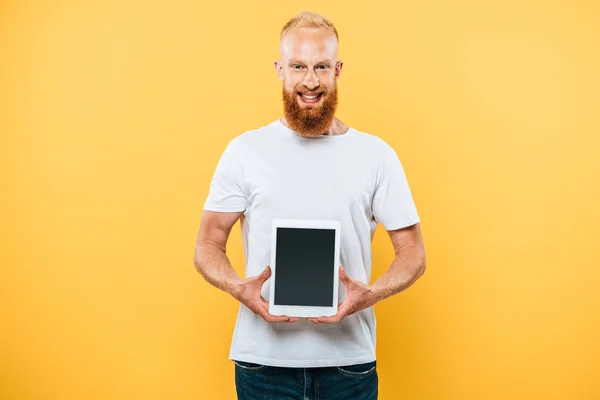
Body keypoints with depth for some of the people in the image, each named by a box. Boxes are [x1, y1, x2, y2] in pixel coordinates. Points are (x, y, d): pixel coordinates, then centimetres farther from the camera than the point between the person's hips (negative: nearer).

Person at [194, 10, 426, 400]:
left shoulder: (376, 155, -1)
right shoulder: (245, 150, -1)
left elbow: (413, 250, 2)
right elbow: (208, 245, 2)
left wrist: (371, 294, -16)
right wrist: (239, 288, -17)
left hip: (349, 357, 0)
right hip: (263, 357, 0)